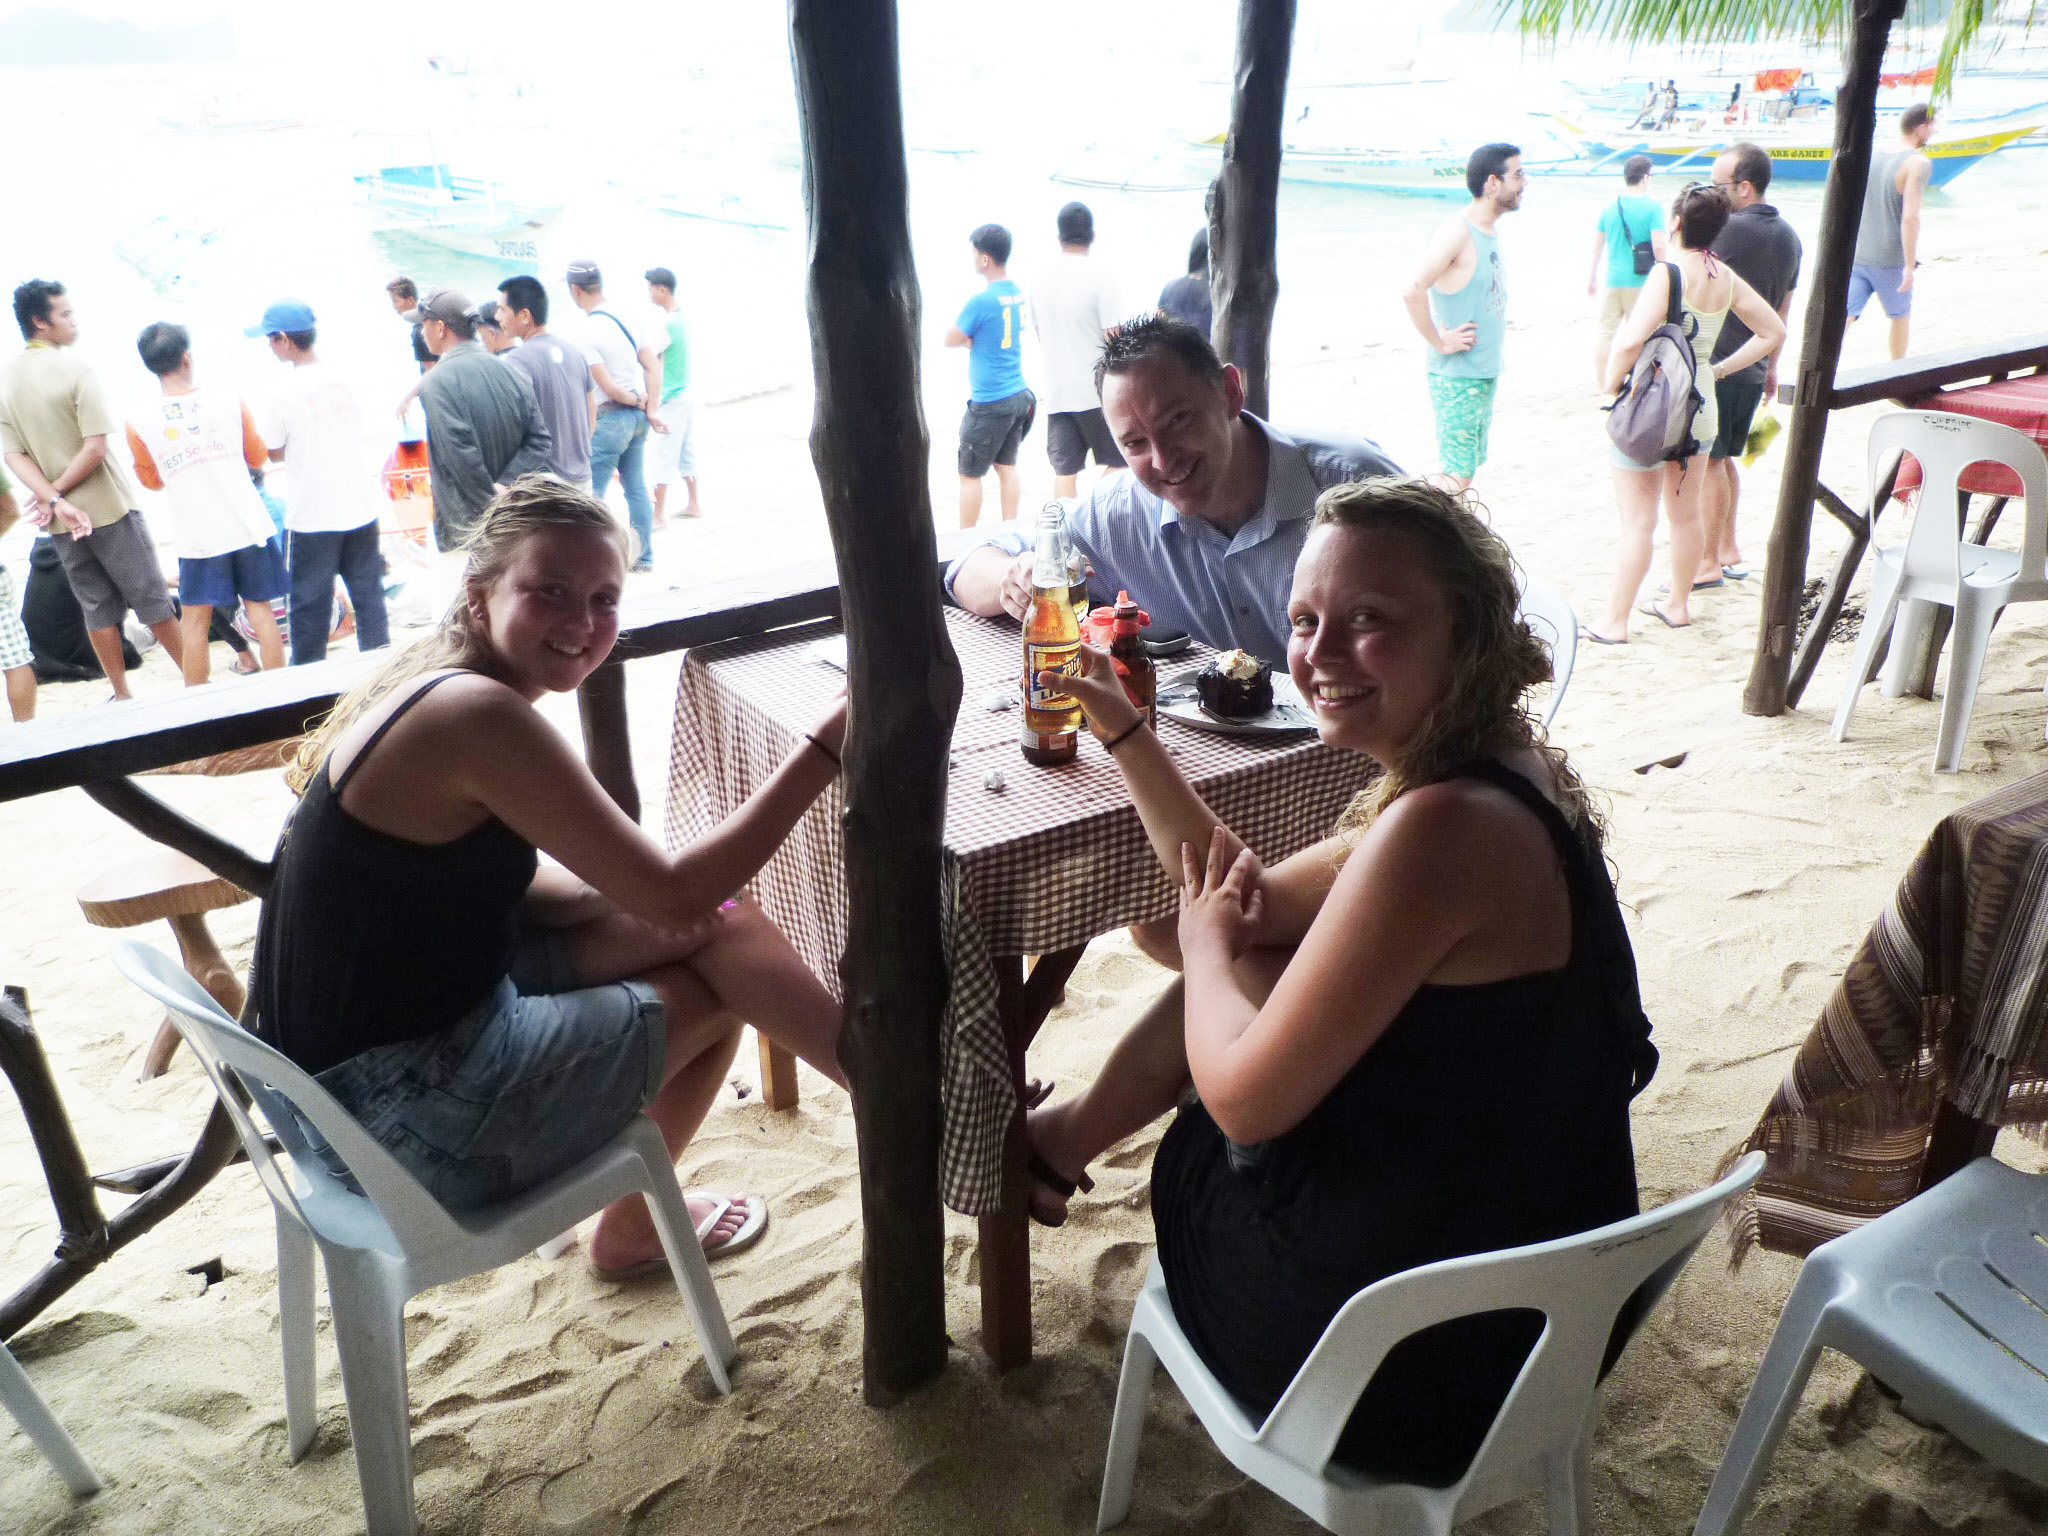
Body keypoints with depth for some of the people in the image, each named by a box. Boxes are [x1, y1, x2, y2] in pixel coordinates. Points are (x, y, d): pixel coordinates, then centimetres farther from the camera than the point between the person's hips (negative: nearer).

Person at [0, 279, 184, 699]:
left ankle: (121, 695, 16)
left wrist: (54, 500, -10)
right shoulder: (75, 369, -14)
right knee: (151, 599, 4)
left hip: (60, 522, 5)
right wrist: (57, 492, -10)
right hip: (108, 508, -5)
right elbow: (95, 449, -20)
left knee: (97, 609, 11)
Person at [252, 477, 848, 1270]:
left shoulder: (430, 684, 4)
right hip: (401, 1109, -8)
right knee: (717, 988, 8)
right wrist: (827, 746, -20)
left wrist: (701, 902, -4)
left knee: (715, 927, 6)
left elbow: (507, 888, 9)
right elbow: (676, 893, -22)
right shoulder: (478, 714, -26)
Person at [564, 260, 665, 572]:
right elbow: (652, 365, 2)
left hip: (610, 417, -7)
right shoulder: (629, 313, 4)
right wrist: (651, 408, 0)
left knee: (591, 491, 0)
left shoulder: (587, 333, -17)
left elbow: (608, 387, -16)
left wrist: (638, 402, 0)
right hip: (638, 416, 8)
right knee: (636, 488, 14)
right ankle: (643, 556, 20)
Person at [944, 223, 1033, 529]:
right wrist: (972, 339, 1)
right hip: (1019, 396, 8)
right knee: (1006, 465, 15)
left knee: (970, 473, 4)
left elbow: (950, 340, -8)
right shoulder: (1019, 294, 5)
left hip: (989, 404, -8)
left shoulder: (981, 302, -20)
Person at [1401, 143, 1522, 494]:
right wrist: (1439, 342, -20)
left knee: (1466, 471, 12)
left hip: (1486, 375, 9)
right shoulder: (1456, 232, -17)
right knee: (1458, 476, -11)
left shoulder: (1491, 234, 13)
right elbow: (1413, 291, -29)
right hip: (1457, 377, -9)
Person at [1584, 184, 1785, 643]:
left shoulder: (1667, 272, -18)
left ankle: (1614, 622, 3)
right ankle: (1678, 604, 32)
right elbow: (1774, 332, 12)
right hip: (1701, 407, 7)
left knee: (1637, 523, -2)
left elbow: (1632, 340, -30)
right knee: (1686, 515, 18)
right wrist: (1721, 368, 13)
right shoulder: (1726, 278, 3)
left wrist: (1612, 380, -14)